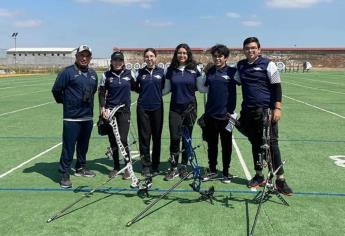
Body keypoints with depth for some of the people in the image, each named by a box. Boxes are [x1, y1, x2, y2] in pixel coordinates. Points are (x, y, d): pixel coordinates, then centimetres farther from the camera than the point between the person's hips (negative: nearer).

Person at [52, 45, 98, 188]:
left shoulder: (93, 74, 11)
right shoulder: (68, 72, -8)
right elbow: (56, 90, -6)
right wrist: (65, 102, 6)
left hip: (88, 117, 6)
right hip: (71, 118, -6)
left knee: (84, 145, 16)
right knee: (68, 147, -3)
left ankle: (80, 168, 32)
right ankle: (64, 175, 5)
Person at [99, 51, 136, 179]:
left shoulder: (129, 73, 2)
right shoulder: (106, 75, 2)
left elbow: (135, 87, 15)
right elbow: (101, 93, 5)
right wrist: (103, 108, -7)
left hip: (124, 110, -1)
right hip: (110, 110, 1)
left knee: (123, 140, -8)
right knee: (113, 141, 6)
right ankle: (116, 167, 20)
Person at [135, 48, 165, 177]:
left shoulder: (161, 71, 4)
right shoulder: (140, 72, 5)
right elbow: (135, 87, 14)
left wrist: (157, 93, 0)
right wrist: (144, 91, 3)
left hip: (157, 107, 0)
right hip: (143, 108, 0)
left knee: (157, 137, 5)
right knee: (144, 137, 1)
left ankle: (155, 165, 17)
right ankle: (146, 165, 10)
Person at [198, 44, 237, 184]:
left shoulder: (232, 71, -4)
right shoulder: (209, 71, 7)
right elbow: (204, 88, 15)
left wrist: (231, 111, -6)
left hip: (225, 114, -3)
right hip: (210, 113, 4)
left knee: (226, 145, 7)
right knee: (211, 144, 12)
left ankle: (226, 172, 20)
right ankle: (212, 170, 25)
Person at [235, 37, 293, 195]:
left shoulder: (267, 64, -2)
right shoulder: (240, 66, 10)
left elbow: (277, 86, -4)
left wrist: (277, 107, -12)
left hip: (266, 110, -4)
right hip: (248, 111, 4)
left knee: (272, 144, -6)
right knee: (255, 144, 11)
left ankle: (280, 180, -2)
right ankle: (259, 176, 22)